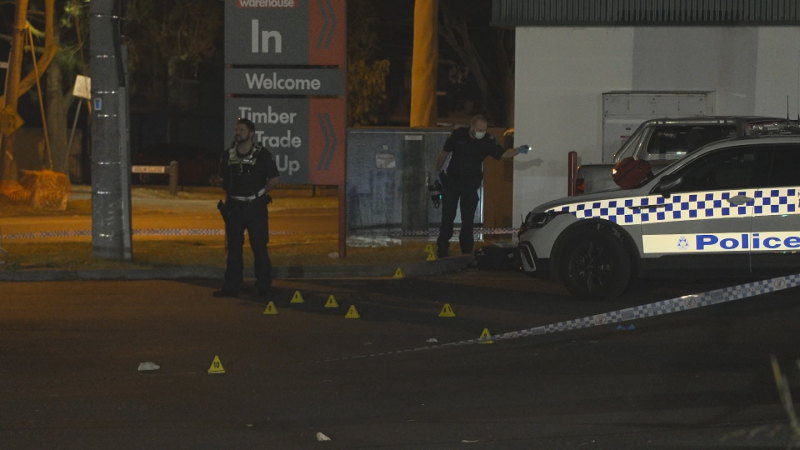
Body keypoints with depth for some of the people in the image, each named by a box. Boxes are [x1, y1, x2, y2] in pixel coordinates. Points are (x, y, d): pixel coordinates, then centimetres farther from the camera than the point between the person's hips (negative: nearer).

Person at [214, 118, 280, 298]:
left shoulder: (262, 154, -4)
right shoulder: (228, 155, 8)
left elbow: (274, 180, 1)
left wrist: (259, 193, -6)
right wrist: (227, 200, 6)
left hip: (255, 207, -4)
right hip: (234, 207, 4)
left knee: (259, 247, -2)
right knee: (233, 248, 6)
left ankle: (264, 286, 6)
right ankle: (231, 286, 11)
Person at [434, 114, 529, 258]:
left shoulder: (487, 141, -7)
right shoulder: (458, 135, -8)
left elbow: (503, 154, -13)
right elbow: (444, 152, 3)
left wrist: (518, 150, -30)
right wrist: (438, 170, 10)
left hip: (471, 183, 1)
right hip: (452, 180, -1)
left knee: (468, 219, 3)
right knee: (448, 216, 0)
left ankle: (467, 251, 9)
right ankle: (442, 249, 6)